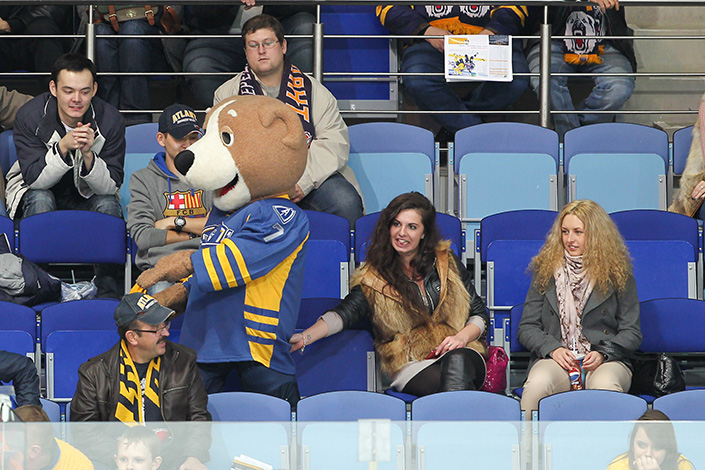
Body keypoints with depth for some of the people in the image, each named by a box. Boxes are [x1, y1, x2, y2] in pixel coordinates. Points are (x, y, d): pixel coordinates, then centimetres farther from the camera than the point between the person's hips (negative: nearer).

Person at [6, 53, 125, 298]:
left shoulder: (110, 120, -18)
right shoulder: (29, 116, -21)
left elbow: (110, 187, -20)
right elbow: (34, 179, -26)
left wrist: (88, 154, -38)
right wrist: (63, 147, -42)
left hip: (87, 196, 1)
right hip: (36, 190, -1)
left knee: (108, 204, -29)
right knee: (40, 199, -33)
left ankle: (107, 289, -18)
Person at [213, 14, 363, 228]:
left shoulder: (312, 90, 13)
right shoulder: (227, 94, 14)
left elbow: (334, 142, 3)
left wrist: (304, 181, -15)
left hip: (311, 176, 1)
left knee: (346, 203, -29)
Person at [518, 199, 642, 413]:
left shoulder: (618, 274, 9)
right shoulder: (545, 270, 14)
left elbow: (631, 332, 9)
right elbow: (527, 327, 12)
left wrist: (603, 353, -10)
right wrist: (552, 349, -8)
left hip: (605, 362, -1)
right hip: (555, 359, 1)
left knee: (605, 386, -37)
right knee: (537, 384, -34)